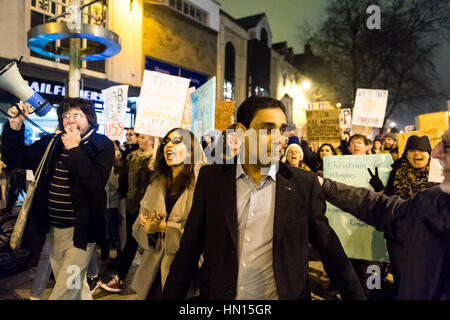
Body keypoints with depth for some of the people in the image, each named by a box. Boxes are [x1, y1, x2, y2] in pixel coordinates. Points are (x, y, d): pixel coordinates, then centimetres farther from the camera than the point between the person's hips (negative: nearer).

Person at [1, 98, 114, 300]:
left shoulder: (102, 145, -9)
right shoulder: (51, 143, 6)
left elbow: (97, 182, -23)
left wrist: (74, 149, -20)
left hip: (80, 230, -5)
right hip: (54, 229, 6)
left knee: (64, 292, -4)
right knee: (73, 287, 21)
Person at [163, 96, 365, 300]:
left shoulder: (304, 183, -8)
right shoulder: (211, 177, -7)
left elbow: (330, 249, -1)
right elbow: (189, 250, -3)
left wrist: (356, 295, -1)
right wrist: (170, 296, -4)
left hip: (284, 294, 0)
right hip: (219, 294, 1)